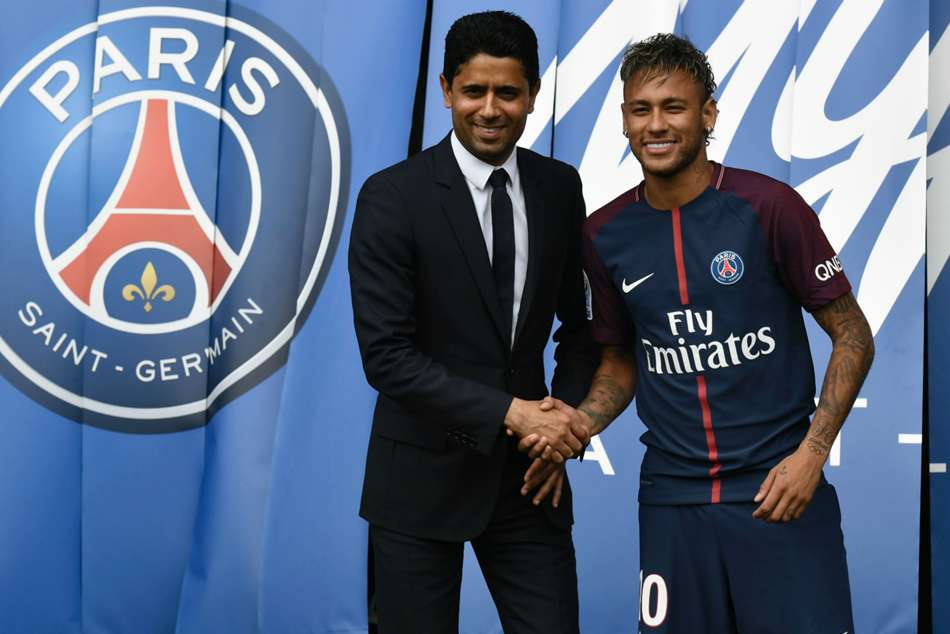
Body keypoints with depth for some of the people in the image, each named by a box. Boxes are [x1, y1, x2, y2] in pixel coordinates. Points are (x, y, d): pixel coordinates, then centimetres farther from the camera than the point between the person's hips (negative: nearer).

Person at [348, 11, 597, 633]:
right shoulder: (392, 196, -11)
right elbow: (386, 354, -16)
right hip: (423, 478, -3)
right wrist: (510, 413, -19)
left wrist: (563, 424, -3)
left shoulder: (560, 187, 3)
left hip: (528, 473, 4)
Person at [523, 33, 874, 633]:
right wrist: (581, 423, -3)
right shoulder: (605, 234, 2)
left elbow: (853, 336, -3)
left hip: (779, 490, -3)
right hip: (672, 495, 3)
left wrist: (812, 452, -12)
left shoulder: (768, 206, -9)